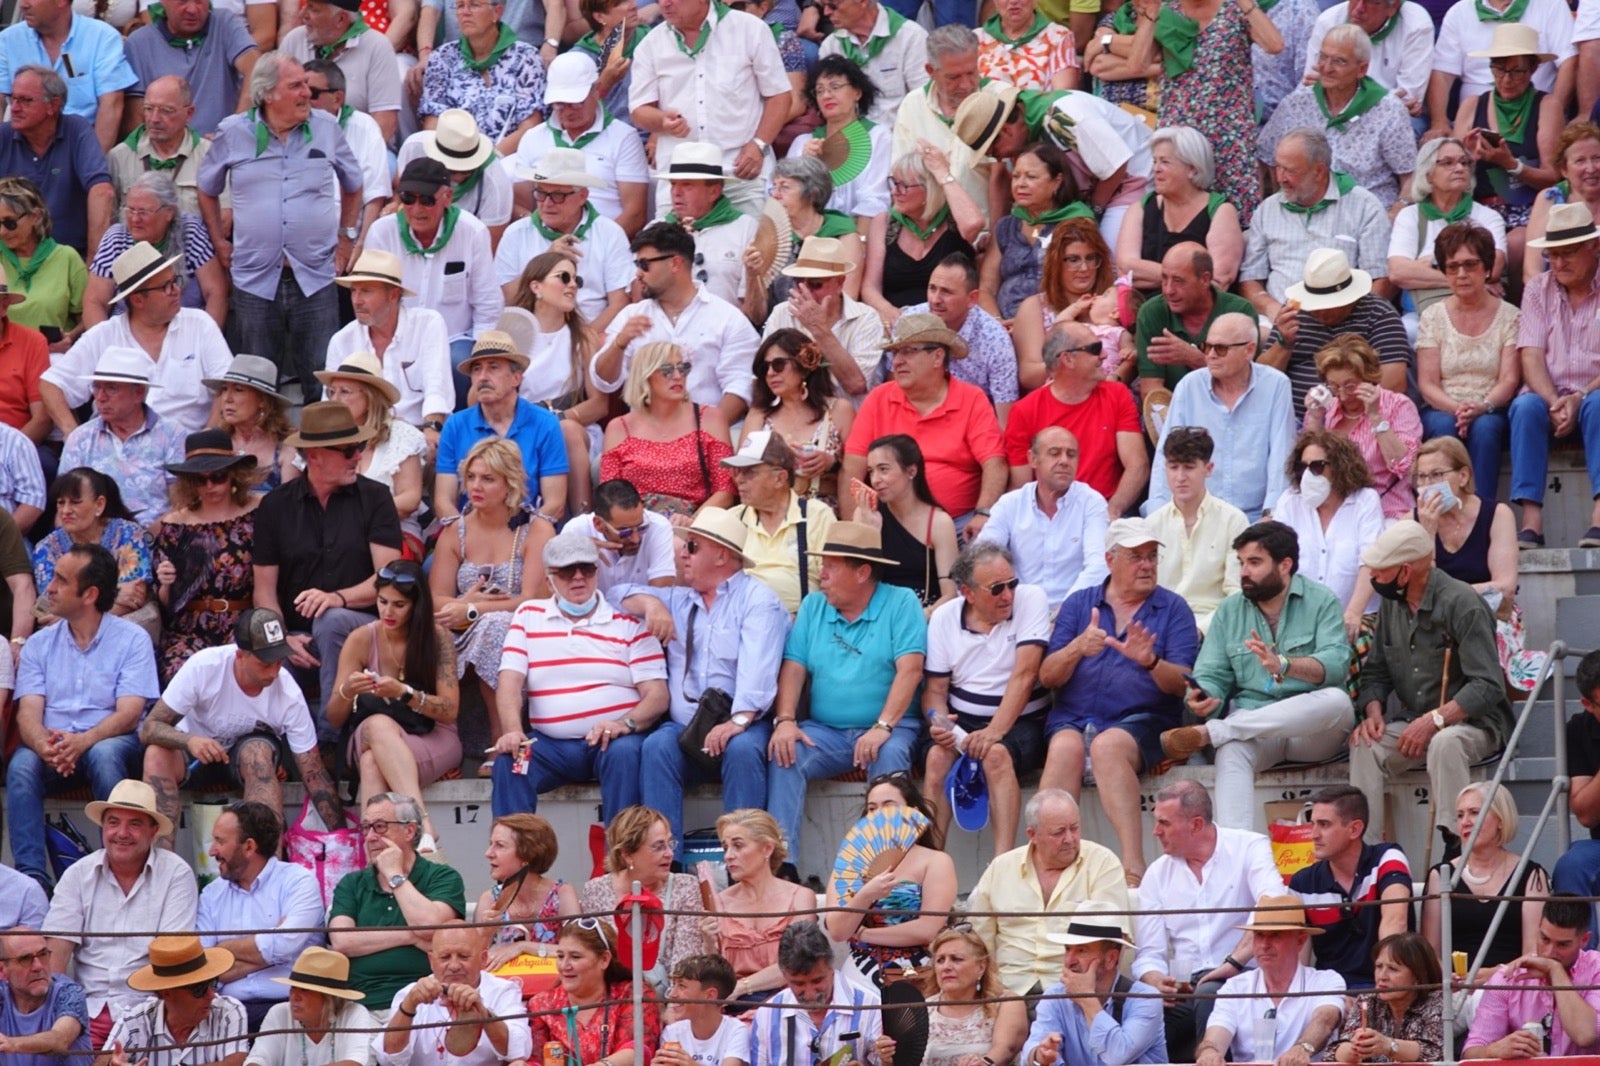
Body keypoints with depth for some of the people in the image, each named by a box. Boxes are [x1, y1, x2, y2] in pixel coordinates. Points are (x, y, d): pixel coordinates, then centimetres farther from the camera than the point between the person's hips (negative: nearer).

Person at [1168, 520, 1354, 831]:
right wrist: (1202, 697, -19)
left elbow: (1336, 665, -14)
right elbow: (1212, 674, 7)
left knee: (1336, 700, -35)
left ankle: (1209, 733, -34)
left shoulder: (1321, 601, 2)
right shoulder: (1229, 611, 15)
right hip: (1253, 728, 1)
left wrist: (1284, 665, -34)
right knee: (1231, 751, -33)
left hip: (1312, 731, -1)